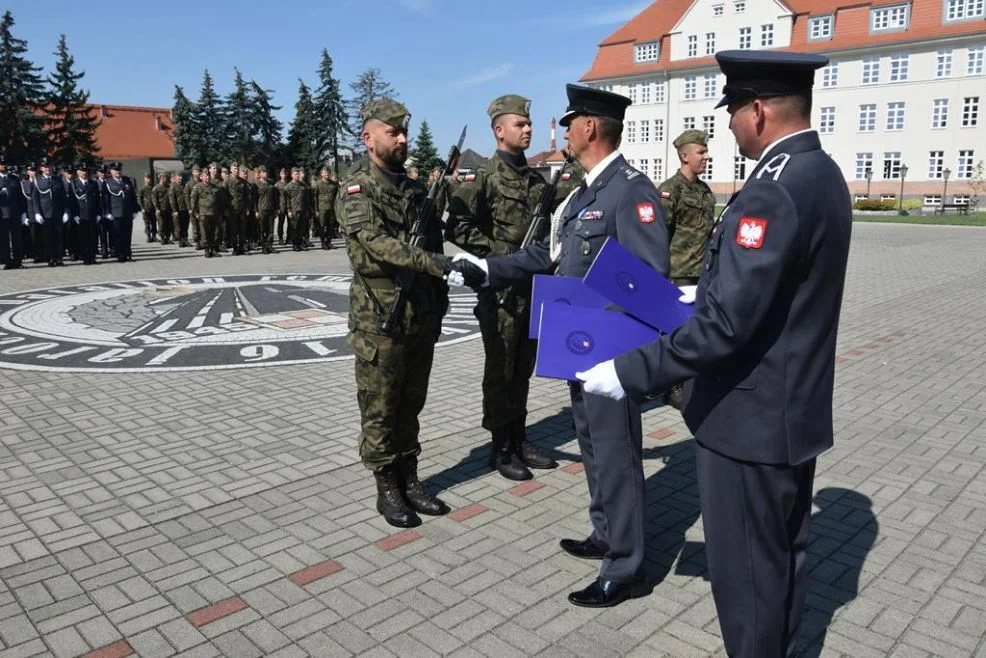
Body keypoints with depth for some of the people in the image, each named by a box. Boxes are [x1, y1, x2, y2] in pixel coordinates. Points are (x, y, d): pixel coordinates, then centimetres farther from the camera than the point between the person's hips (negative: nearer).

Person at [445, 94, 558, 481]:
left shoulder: (537, 180, 12)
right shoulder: (484, 177, -8)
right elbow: (457, 226, -15)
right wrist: (496, 254, -17)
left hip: (534, 286, 6)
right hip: (501, 288, -6)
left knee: (523, 369, 14)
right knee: (500, 371, 3)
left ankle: (520, 440, 27)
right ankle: (501, 448, 15)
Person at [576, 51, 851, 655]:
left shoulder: (772, 192, -25)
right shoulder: (823, 175, 6)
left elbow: (724, 327, -29)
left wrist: (628, 373, -22)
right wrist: (703, 297, 23)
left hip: (752, 419, -10)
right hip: (798, 408, 10)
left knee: (745, 568, 8)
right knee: (784, 554, 23)